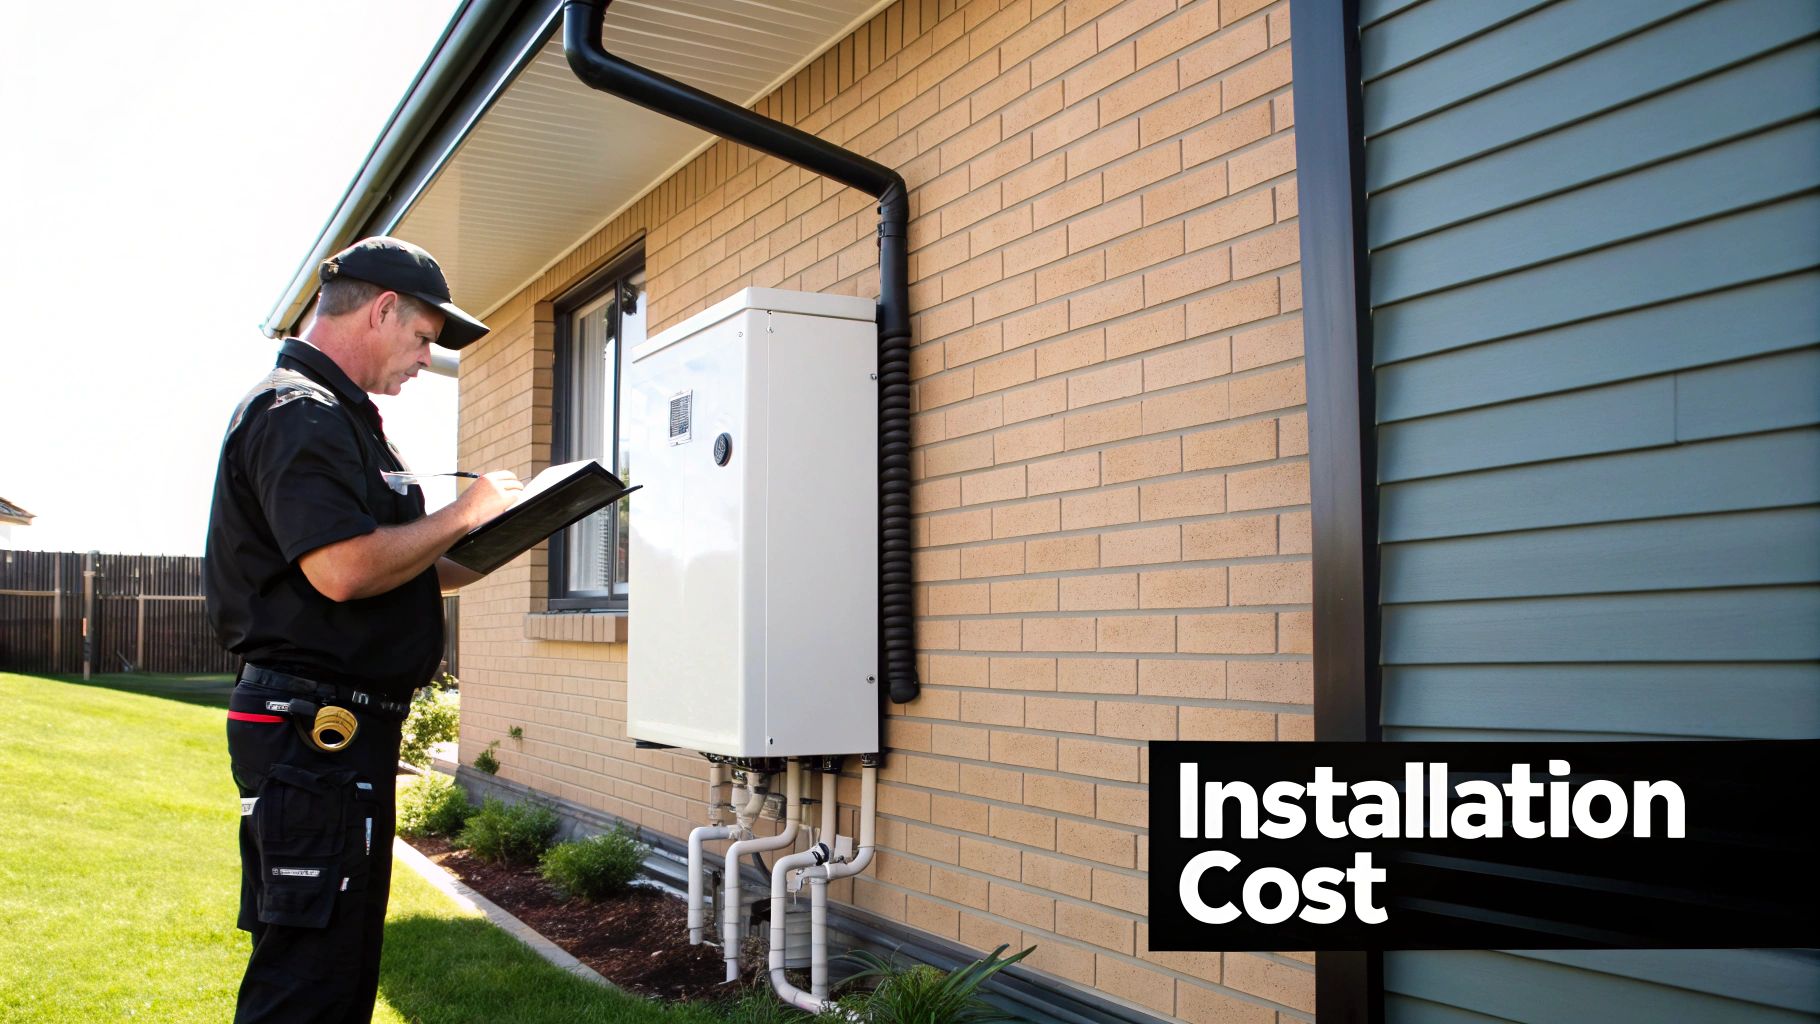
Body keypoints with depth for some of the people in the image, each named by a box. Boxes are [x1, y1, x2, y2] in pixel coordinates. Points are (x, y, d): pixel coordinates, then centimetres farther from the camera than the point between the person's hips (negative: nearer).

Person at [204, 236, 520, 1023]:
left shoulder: (334, 413, 22)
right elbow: (343, 569, -25)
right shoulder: (300, 413, -13)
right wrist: (460, 516, -12)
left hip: (340, 729, 11)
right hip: (315, 729, -11)